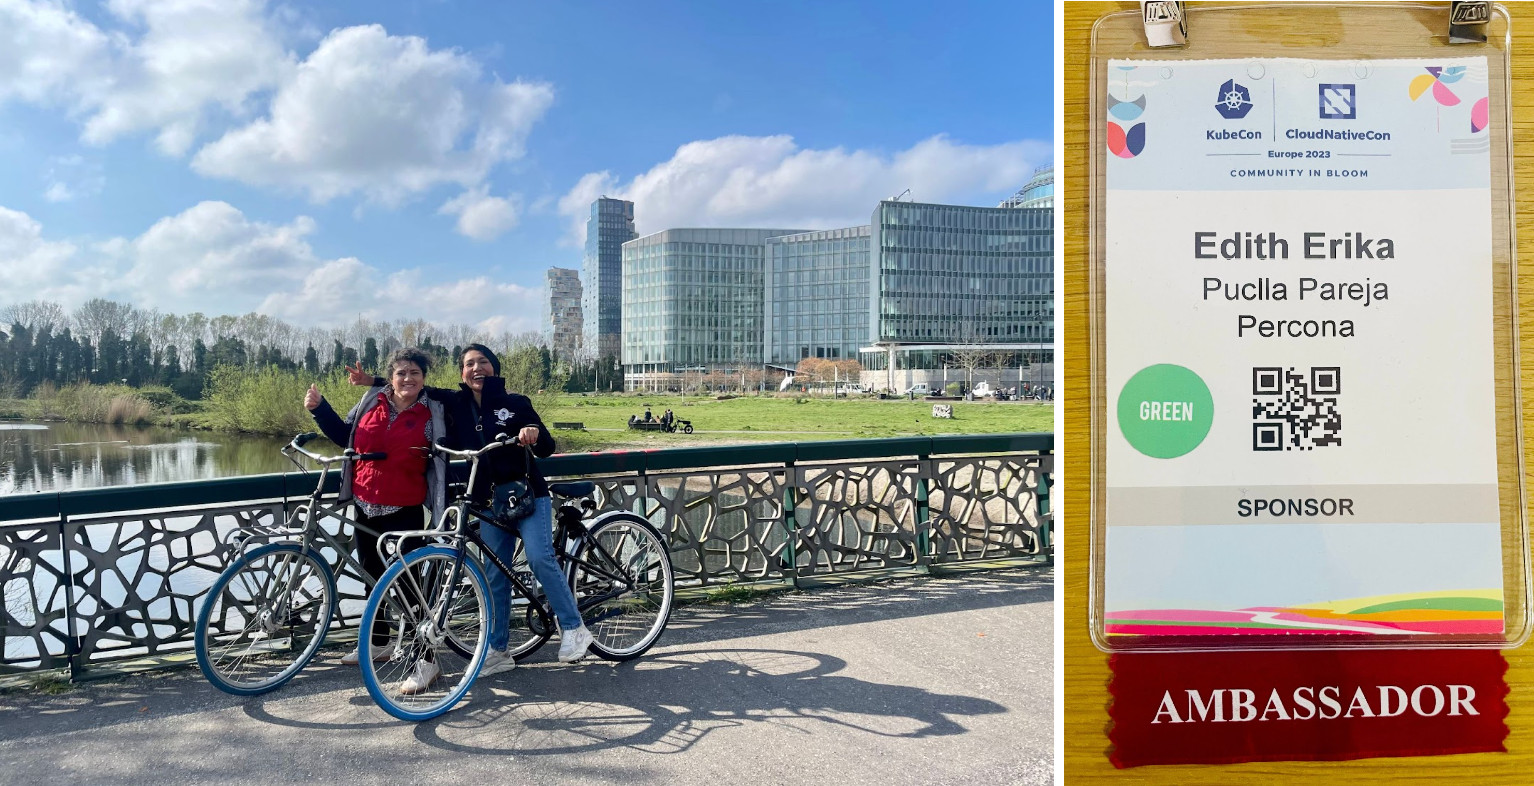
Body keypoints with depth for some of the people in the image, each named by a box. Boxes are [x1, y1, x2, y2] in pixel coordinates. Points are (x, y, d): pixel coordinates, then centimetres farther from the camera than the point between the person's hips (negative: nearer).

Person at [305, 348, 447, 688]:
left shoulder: (434, 412, -6)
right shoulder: (372, 401, 4)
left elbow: (442, 460, -5)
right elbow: (345, 435, 16)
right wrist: (319, 408, 4)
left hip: (404, 510, -5)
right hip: (365, 505, 5)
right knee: (373, 573, 18)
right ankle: (378, 642, 36)